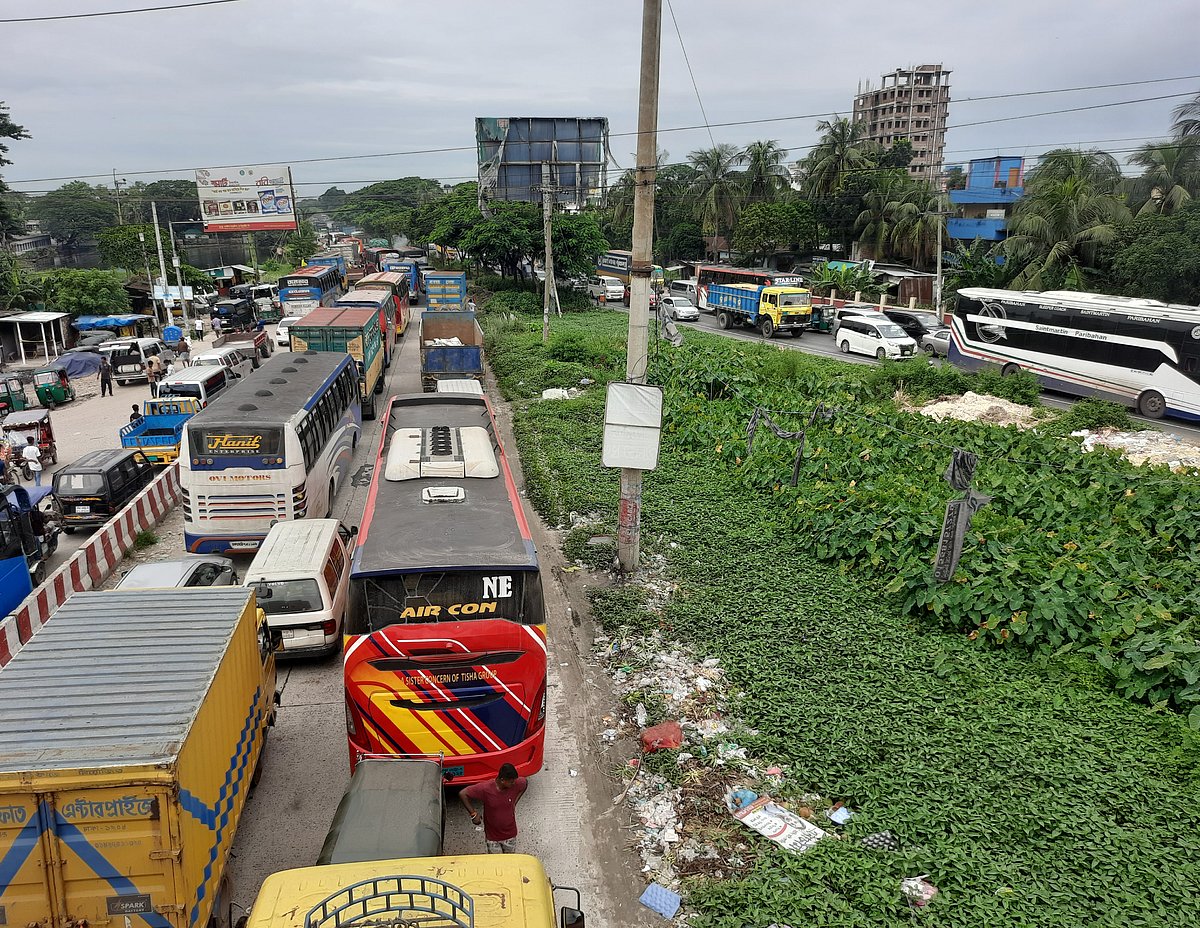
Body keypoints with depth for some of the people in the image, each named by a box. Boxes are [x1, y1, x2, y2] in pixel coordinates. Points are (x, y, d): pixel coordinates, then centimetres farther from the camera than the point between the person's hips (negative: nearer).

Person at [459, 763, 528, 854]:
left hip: (510, 835, 2)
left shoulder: (516, 784, -18)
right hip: (492, 837, -2)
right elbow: (463, 794, -20)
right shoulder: (485, 788, -27)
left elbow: (525, 783, 5)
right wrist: (473, 814, -19)